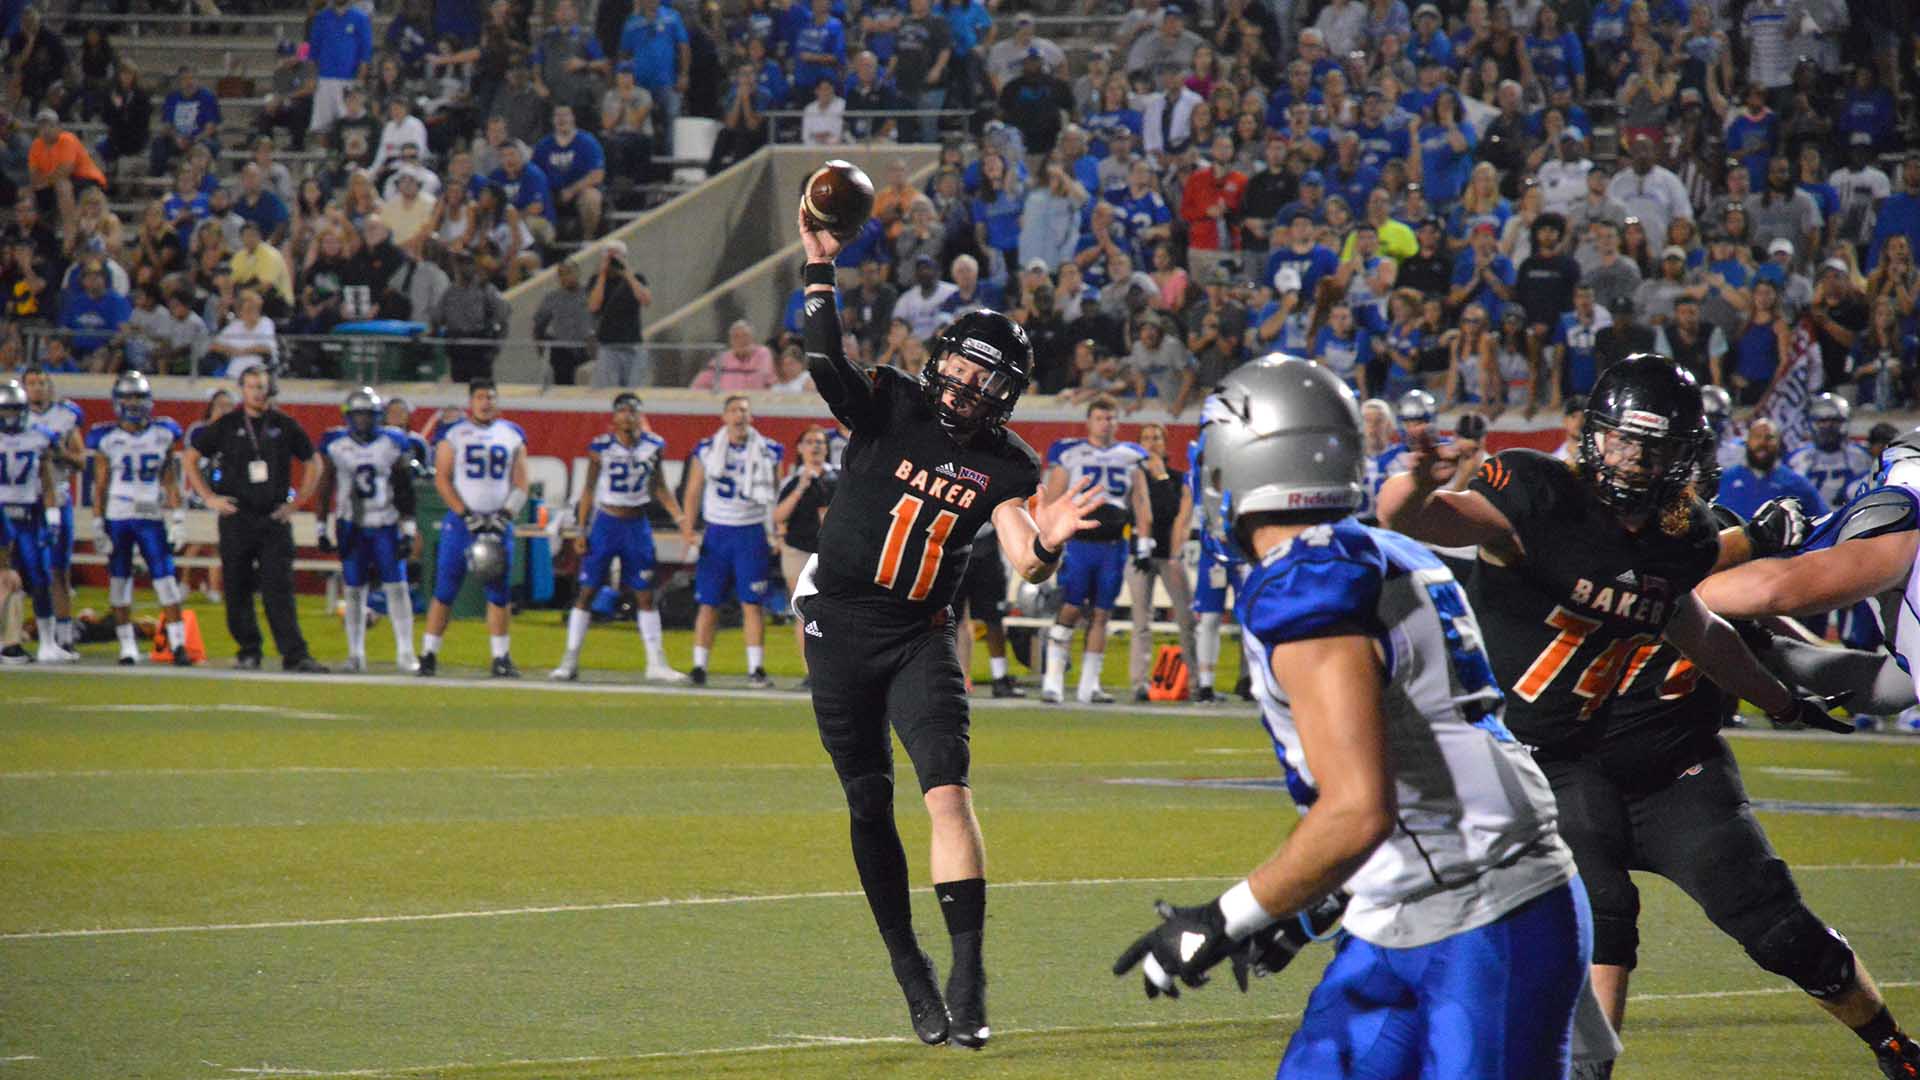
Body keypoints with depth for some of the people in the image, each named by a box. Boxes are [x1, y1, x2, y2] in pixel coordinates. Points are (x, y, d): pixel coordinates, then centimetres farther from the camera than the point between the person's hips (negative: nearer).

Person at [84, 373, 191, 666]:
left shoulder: (163, 434, 5)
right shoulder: (107, 438, 1)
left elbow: (170, 479, 8)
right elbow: (100, 485, 4)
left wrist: (178, 516, 3)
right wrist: (97, 524, 1)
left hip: (151, 517, 0)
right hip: (117, 518, 0)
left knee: (166, 579, -6)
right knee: (120, 579, 4)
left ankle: (178, 645, -5)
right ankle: (127, 646, 13)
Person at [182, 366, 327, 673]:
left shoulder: (284, 426, 5)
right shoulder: (226, 426, 3)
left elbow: (312, 464, 15)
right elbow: (191, 459, 11)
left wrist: (296, 503, 6)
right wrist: (209, 498, 2)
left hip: (274, 519, -1)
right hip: (237, 518, 1)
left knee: (279, 589, -8)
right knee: (238, 590, 5)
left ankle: (295, 655, -12)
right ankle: (248, 650, 17)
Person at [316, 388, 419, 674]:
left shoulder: (393, 443, -2)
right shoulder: (335, 444, -2)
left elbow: (405, 490, 2)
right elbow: (325, 489, 5)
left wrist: (409, 530, -1)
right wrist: (322, 528, 3)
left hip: (386, 524, 0)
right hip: (351, 527, 0)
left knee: (396, 587, -5)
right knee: (354, 590, 1)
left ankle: (405, 652, -1)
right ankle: (355, 654, 8)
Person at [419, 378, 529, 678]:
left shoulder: (512, 436, 8)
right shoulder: (453, 434, 0)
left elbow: (520, 484, 7)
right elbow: (442, 480, -4)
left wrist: (504, 516, -7)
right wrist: (467, 515, -13)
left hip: (498, 523, 2)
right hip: (461, 521, -2)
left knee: (500, 594, 2)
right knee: (445, 591, -4)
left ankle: (501, 658, 8)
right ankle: (428, 655, 1)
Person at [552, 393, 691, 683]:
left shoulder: (653, 446, 0)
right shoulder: (601, 447, -8)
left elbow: (660, 488, 10)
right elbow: (589, 490, -1)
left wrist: (679, 517, -2)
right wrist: (581, 532, -3)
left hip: (637, 527, 2)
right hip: (605, 525, -2)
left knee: (645, 596, 4)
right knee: (587, 593, 0)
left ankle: (656, 662, 9)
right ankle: (570, 661, 5)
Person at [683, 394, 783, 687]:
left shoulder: (767, 451, 2)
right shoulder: (706, 450, 3)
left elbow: (777, 496, 9)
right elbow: (693, 492, 6)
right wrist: (688, 528, -5)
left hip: (751, 534, -1)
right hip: (717, 533, 1)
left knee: (752, 603, -5)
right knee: (708, 603, 2)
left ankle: (756, 668, -3)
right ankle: (699, 666, 8)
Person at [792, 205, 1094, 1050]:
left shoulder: (1003, 466, -3)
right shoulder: (890, 407, -2)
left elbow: (1026, 565, -14)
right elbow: (827, 367, -18)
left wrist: (1048, 542, -36)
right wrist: (820, 273, -24)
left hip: (919, 639, -1)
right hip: (839, 631, 1)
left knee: (948, 791, -19)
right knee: (870, 811, 7)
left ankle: (967, 978, -20)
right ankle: (910, 972, 19)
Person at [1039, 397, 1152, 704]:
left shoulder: (1130, 457, 13)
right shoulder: (1068, 453, 3)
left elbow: (1141, 502, 13)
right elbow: (1052, 501, 2)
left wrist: (1143, 543, 5)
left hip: (1113, 547, 3)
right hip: (1078, 542, -3)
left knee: (1100, 615, 4)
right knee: (1069, 610, -9)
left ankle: (1089, 685, 8)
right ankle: (1052, 681, -6)